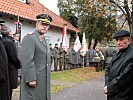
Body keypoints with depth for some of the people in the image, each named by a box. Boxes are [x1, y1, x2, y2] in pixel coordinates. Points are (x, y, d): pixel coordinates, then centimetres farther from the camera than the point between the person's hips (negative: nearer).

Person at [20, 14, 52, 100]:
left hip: (44, 80, 9)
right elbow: (26, 60, -19)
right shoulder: (29, 38, -11)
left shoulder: (44, 40, 18)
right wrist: (30, 79, -23)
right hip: (34, 80, -9)